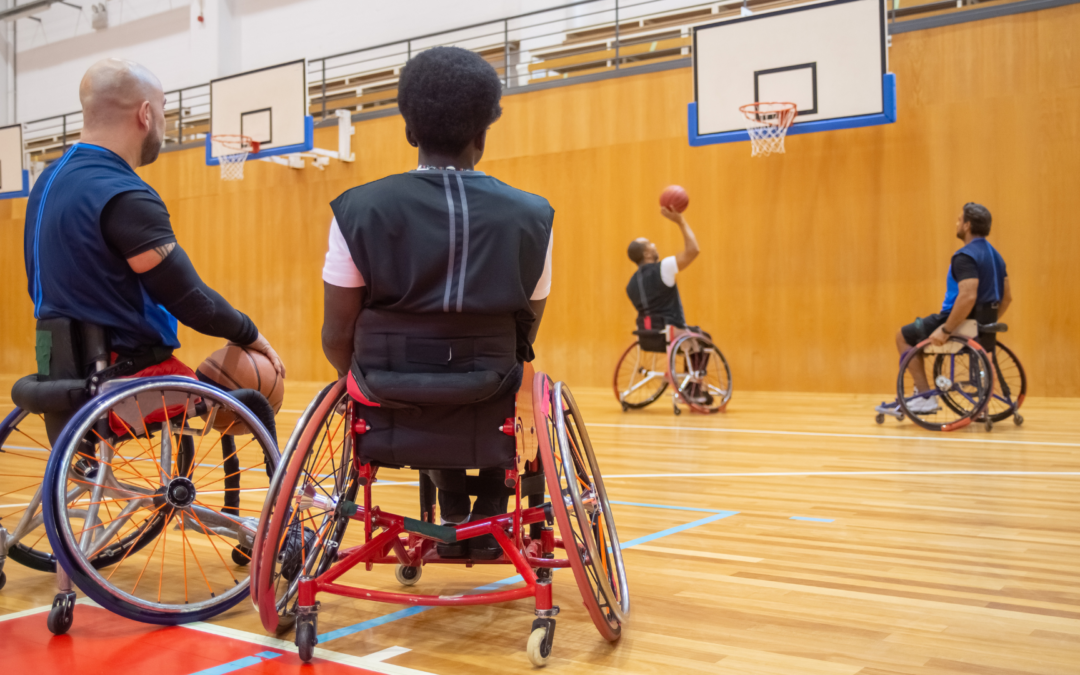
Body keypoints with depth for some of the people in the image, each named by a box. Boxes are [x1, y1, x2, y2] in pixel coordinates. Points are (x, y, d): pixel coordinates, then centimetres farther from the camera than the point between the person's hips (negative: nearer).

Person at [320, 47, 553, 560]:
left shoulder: (359, 210, -8)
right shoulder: (531, 217, -6)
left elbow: (337, 338, -3)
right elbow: (526, 336, 5)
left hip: (389, 425, 1)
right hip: (492, 429, 0)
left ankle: (452, 514, 29)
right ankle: (489, 516, 31)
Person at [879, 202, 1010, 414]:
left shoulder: (966, 256, -19)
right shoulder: (995, 255, 12)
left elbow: (968, 296, -31)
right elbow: (1007, 296, 17)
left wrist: (946, 330, -26)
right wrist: (987, 323, 22)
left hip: (962, 325, -9)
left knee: (904, 336, 9)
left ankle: (925, 396, 3)